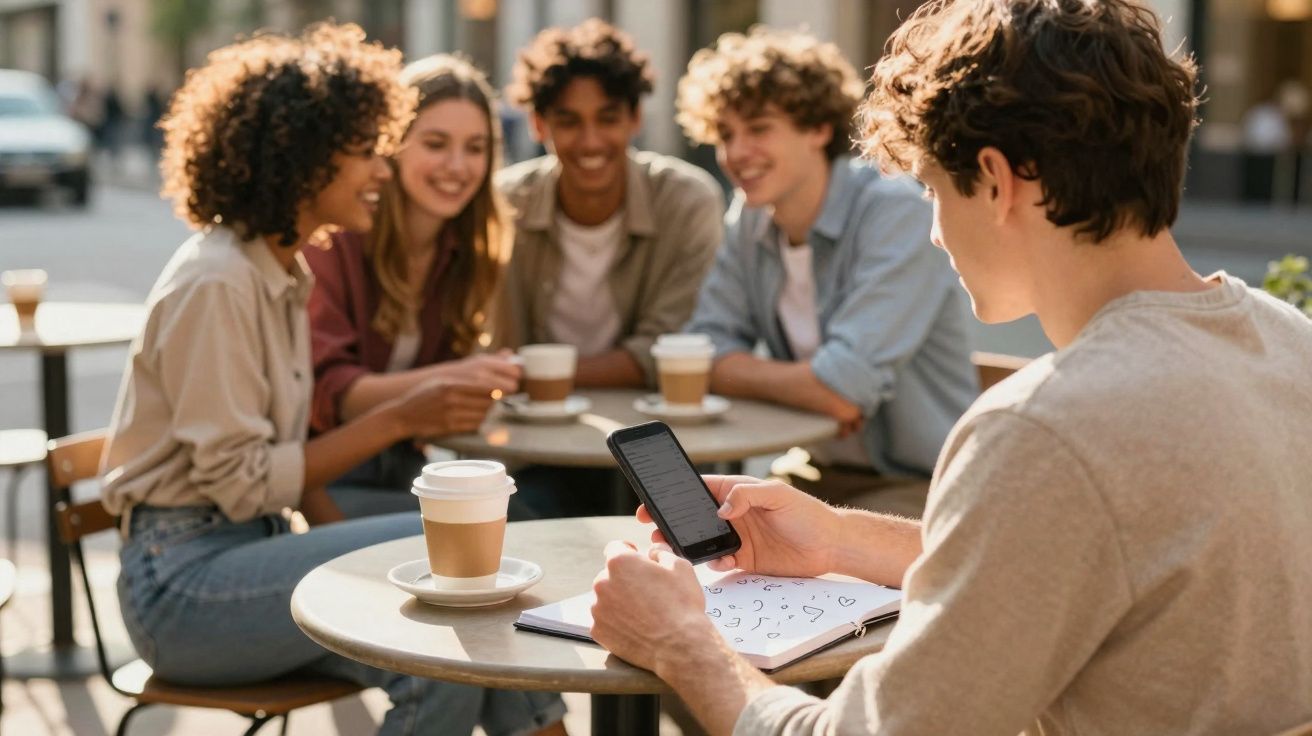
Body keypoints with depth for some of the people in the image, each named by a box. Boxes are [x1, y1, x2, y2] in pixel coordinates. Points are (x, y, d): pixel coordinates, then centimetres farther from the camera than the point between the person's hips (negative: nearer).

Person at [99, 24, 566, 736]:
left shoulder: (283, 272, 11)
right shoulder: (215, 284, -16)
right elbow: (238, 482, -18)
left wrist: (348, 542, -1)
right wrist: (396, 420, -17)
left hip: (253, 548, 7)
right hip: (184, 580, -7)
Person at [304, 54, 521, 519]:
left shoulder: (468, 249, 4)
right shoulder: (333, 236, -15)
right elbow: (323, 390, -23)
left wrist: (465, 403, -16)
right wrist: (441, 379, -39)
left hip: (401, 467, 6)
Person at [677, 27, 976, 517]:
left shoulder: (895, 212, -18)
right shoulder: (750, 219, 3)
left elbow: (844, 391, -26)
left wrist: (743, 371, -9)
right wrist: (806, 383, -15)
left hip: (917, 485, -6)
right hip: (818, 474, 6)